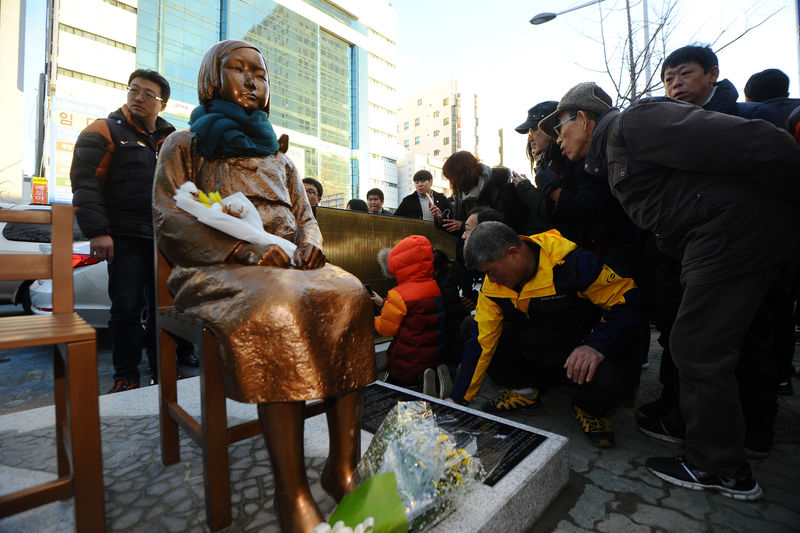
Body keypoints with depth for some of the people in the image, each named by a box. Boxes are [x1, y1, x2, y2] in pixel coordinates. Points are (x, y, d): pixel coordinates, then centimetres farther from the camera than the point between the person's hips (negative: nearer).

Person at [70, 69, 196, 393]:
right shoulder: (105, 131, 3)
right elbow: (85, 181, -5)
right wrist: (97, 231, -15)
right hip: (124, 236, -4)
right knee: (127, 306, -4)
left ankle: (163, 369, 20)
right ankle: (126, 376, 11)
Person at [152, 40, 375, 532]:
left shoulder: (278, 157, 30)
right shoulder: (185, 145, 17)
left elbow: (306, 215, 22)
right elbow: (170, 219, 1)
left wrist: (310, 243, -4)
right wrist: (246, 250, -16)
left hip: (288, 265, 4)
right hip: (218, 270, -4)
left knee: (349, 295, -27)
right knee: (278, 306, -37)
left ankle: (343, 466, -23)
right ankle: (292, 491, -27)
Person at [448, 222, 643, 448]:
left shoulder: (572, 263, -25)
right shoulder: (492, 285, -11)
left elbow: (628, 301, -17)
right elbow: (481, 341, -9)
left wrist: (597, 346, -34)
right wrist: (458, 398, -10)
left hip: (578, 353, -4)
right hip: (529, 348, 4)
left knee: (610, 381, -36)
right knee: (469, 330, -9)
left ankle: (588, 409, 2)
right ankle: (524, 390, 6)